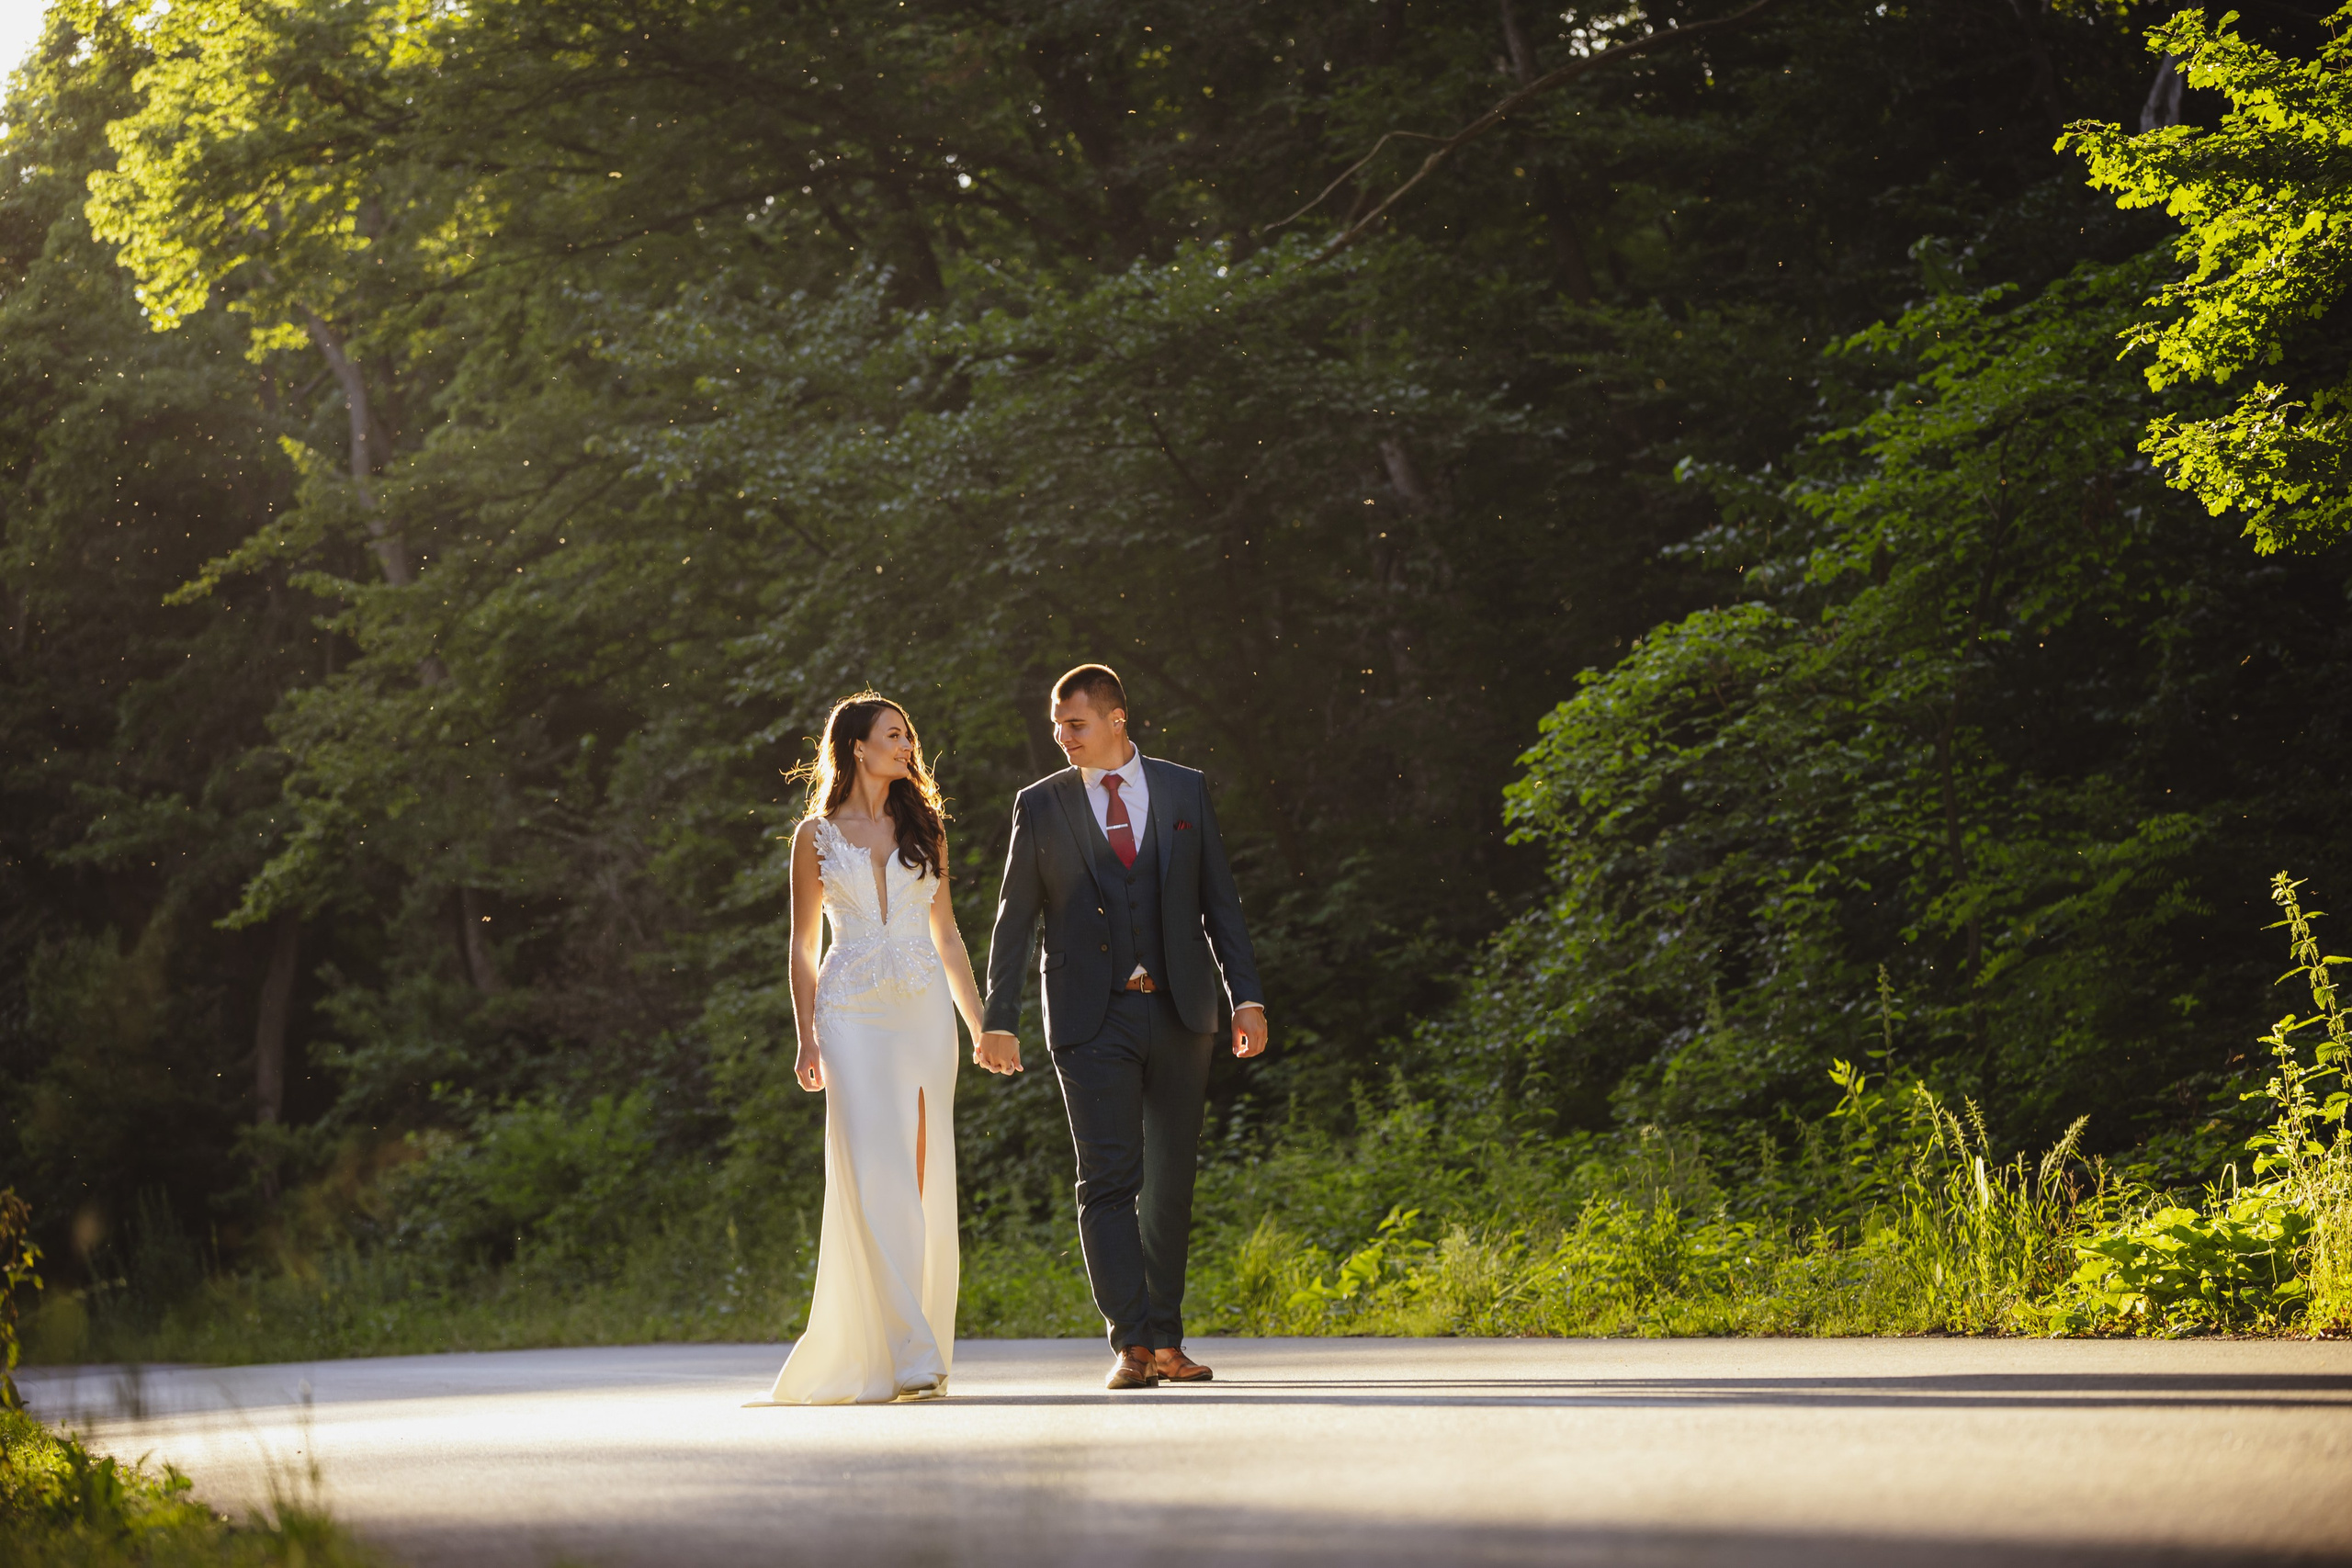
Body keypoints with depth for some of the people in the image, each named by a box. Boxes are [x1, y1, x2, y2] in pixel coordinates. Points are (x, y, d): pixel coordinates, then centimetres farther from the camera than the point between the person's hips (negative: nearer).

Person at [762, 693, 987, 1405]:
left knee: (925, 1179, 0)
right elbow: (803, 946, 8)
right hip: (853, 1012, -3)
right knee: (874, 1176, -13)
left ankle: (920, 1349, 8)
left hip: (924, 1011, 3)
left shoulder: (922, 827, 14)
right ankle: (905, 1355, -18)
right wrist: (806, 1040, 0)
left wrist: (980, 1023, 13)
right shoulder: (817, 835, 6)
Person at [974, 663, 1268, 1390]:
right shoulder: (1040, 805, 4)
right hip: (1091, 1021, -1)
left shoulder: (1185, 791, 6)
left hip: (1177, 1012, 2)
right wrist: (998, 1021, -1)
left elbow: (1219, 902, 7)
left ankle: (1165, 1342, 14)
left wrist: (1246, 997, 0)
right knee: (1110, 1180, -9)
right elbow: (1014, 920, 5)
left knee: (1170, 1181, 6)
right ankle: (1130, 1344, -11)